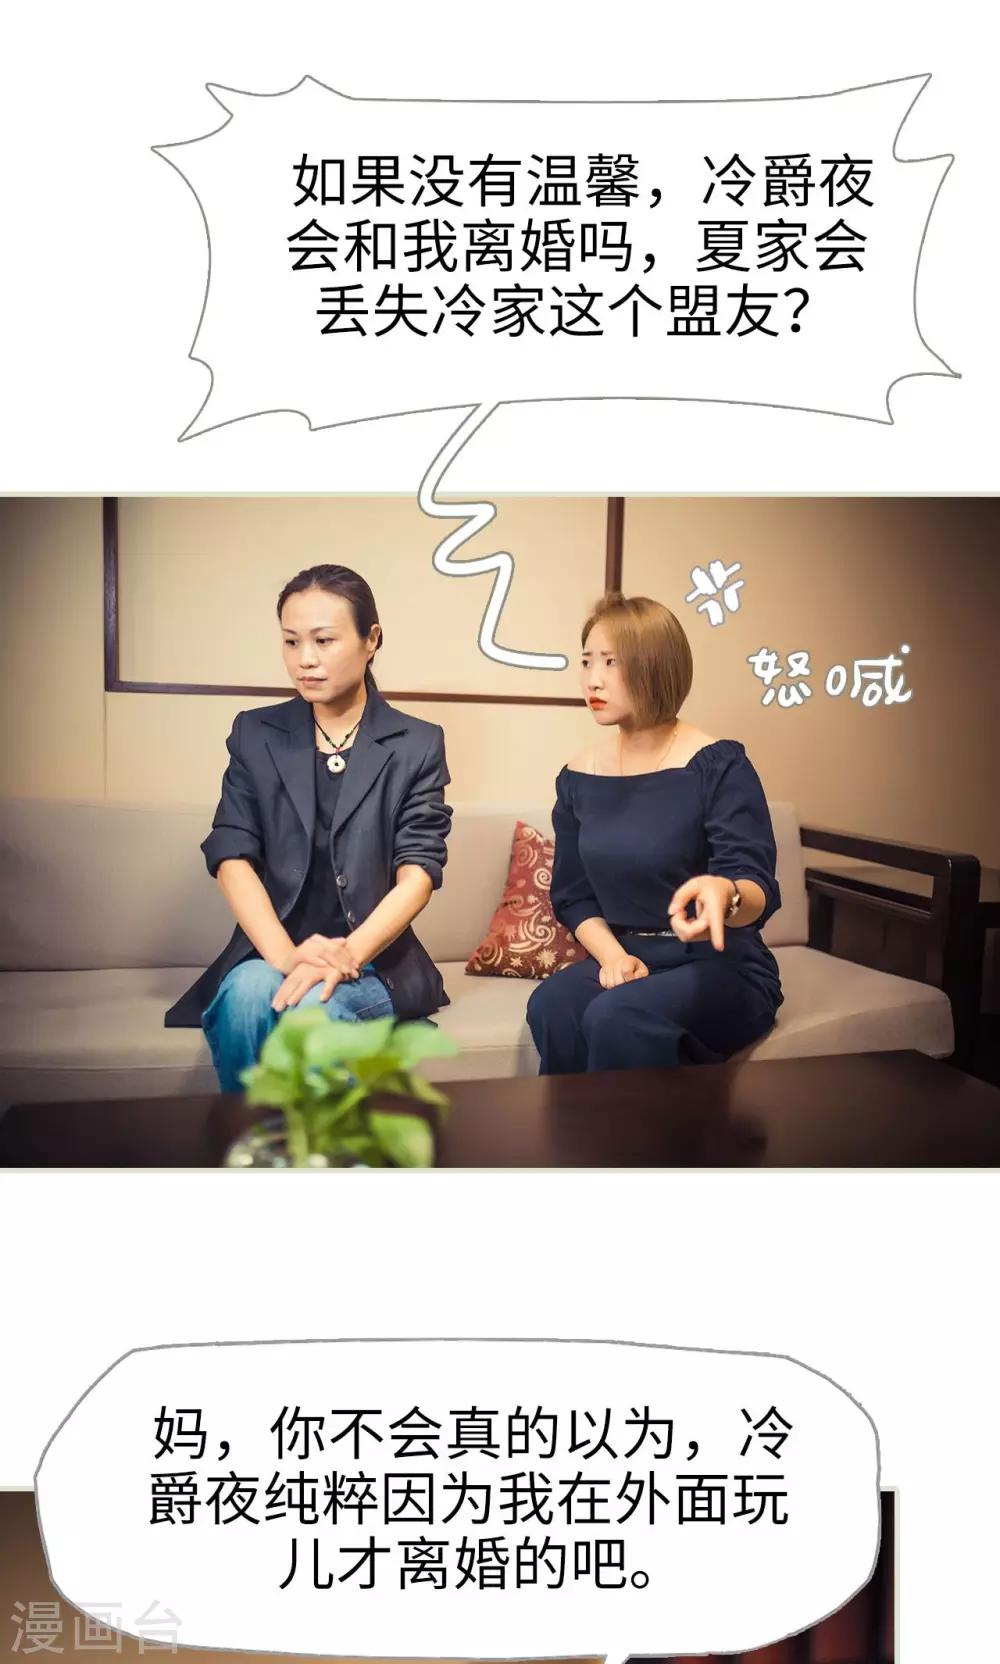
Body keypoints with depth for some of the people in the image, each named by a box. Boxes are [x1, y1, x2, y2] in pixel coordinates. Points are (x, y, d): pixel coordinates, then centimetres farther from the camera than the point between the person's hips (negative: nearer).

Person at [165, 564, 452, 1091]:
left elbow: (418, 871, -6)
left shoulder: (417, 744, 5)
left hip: (374, 959, -1)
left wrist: (347, 956, -24)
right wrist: (286, 956, -21)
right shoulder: (255, 735, 9)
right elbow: (232, 856, -3)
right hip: (270, 952, 2)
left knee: (312, 1009, -34)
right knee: (247, 998, -33)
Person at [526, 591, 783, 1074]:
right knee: (551, 1006, -28)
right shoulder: (578, 778, 4)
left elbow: (759, 892, -18)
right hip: (627, 961, 4)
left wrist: (724, 893, -43)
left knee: (618, 1018, -32)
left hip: (723, 968, -3)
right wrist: (612, 955, -10)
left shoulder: (718, 765, -10)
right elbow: (572, 895, 10)